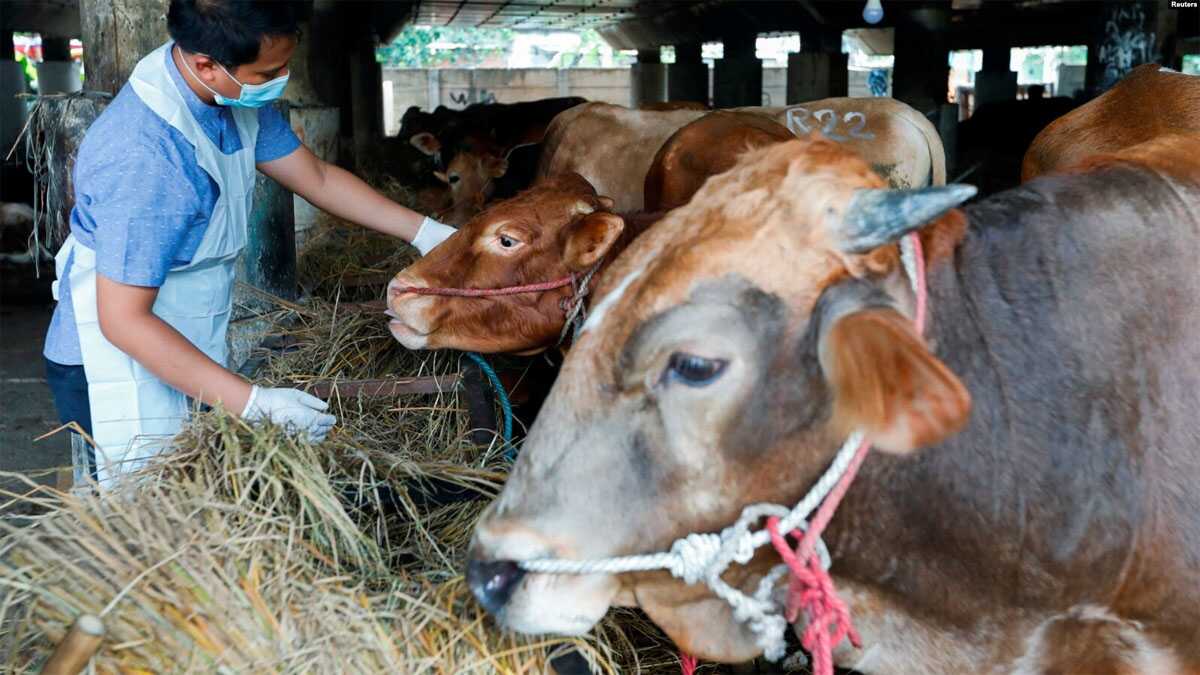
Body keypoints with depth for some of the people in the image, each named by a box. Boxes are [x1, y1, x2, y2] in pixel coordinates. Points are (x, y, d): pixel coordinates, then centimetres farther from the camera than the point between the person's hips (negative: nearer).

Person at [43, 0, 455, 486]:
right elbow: (123, 319, -28)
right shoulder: (146, 157, -30)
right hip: (121, 368, -8)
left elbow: (318, 179, 12)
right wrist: (254, 404, -30)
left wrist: (423, 232, 6)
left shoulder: (238, 97, -3)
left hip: (185, 355, 8)